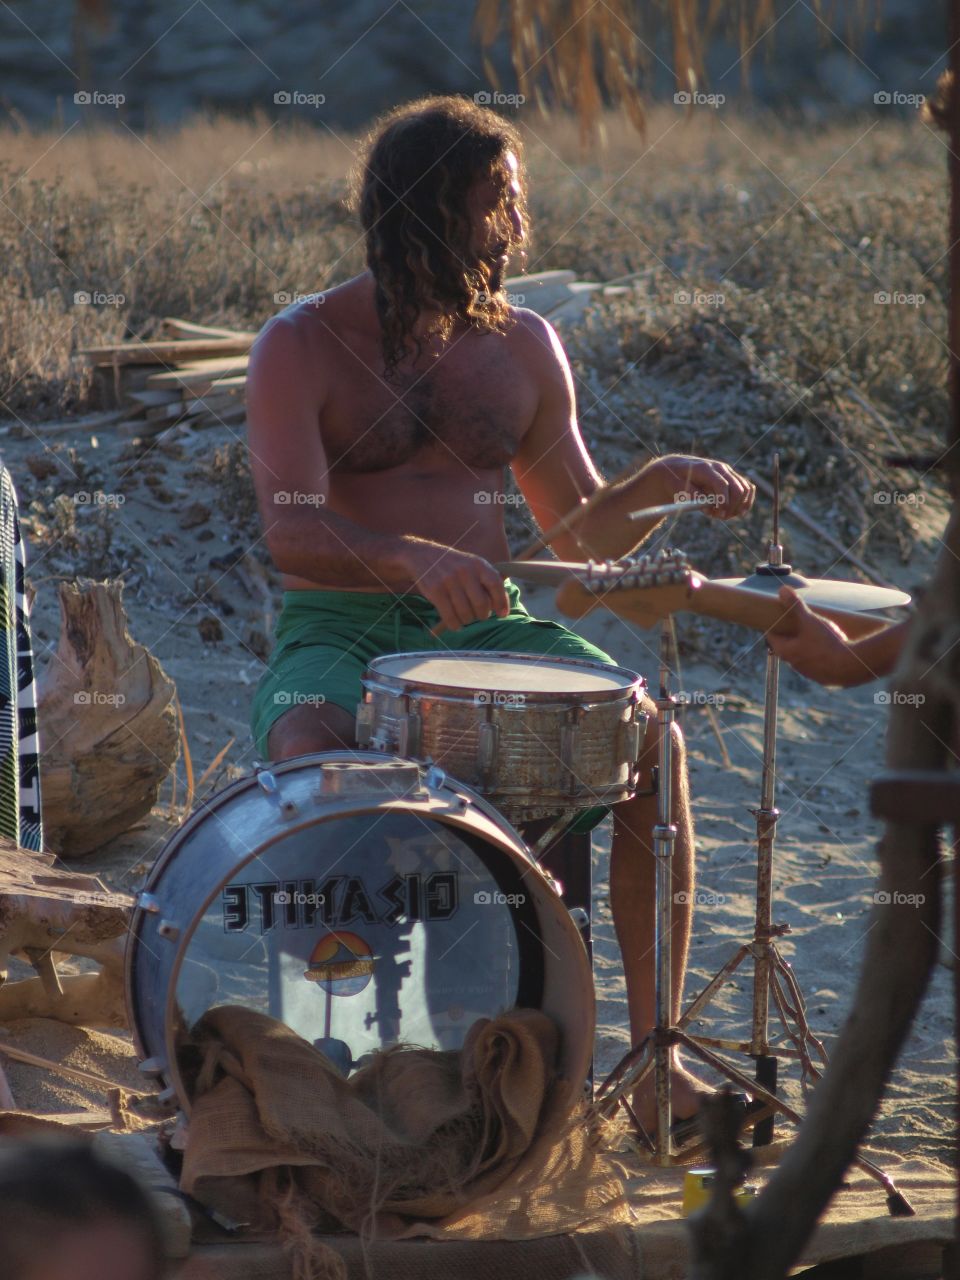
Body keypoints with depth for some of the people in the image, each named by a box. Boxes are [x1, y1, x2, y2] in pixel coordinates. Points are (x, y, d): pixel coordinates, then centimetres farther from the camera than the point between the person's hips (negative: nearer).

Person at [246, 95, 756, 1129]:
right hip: (338, 632, -4)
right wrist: (413, 558, -39)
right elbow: (291, 533, -19)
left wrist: (661, 483, -8)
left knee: (649, 735, -22)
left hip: (484, 627, 4)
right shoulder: (302, 346, -5)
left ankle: (656, 1054, -18)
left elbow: (584, 536, 14)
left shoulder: (523, 346, 10)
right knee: (312, 759, -38)